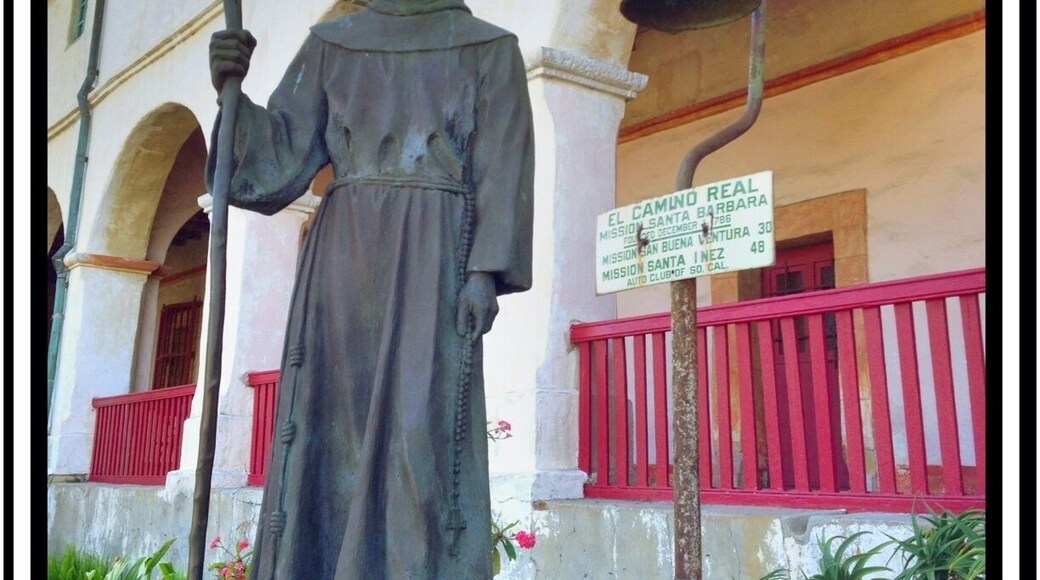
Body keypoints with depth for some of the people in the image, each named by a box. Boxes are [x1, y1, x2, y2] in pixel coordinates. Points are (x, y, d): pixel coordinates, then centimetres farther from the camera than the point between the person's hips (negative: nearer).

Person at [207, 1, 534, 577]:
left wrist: (486, 272, -11)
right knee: (332, 428, -4)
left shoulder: (490, 49, 14)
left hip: (433, 257, -2)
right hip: (345, 255, 3)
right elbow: (283, 158, 11)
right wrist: (233, 92, -8)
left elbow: (505, 169, 2)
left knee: (424, 427, -14)